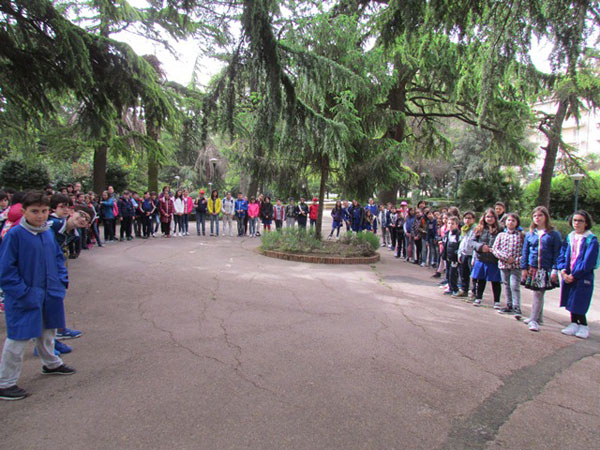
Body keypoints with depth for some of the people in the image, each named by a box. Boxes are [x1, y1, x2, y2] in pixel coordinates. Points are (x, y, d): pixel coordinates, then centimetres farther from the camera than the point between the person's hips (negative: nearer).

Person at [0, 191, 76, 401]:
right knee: (18, 338, 1)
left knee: (48, 331, 24)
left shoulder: (49, 232, 2)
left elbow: (58, 257, 14)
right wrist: (23, 293, -19)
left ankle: (51, 363, 46)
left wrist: (62, 280, 3)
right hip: (26, 297, -7)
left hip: (50, 294, 7)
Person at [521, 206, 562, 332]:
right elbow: (525, 252, 9)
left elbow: (557, 253, -3)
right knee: (537, 294, 13)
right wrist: (524, 268, 4)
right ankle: (537, 317, 27)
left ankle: (534, 320, 0)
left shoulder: (554, 234, -1)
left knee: (538, 294, -5)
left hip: (546, 269, -3)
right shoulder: (530, 234, 7)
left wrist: (555, 270, -8)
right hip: (532, 268, 3)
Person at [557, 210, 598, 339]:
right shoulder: (569, 238, 9)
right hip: (568, 276, 5)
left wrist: (574, 275, -14)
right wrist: (563, 270, -8)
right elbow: (562, 255, 8)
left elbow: (588, 261, -13)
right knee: (571, 302, 10)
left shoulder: (591, 240, -8)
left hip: (583, 277, -5)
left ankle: (584, 326, 16)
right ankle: (574, 324, 22)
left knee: (579, 303, -2)